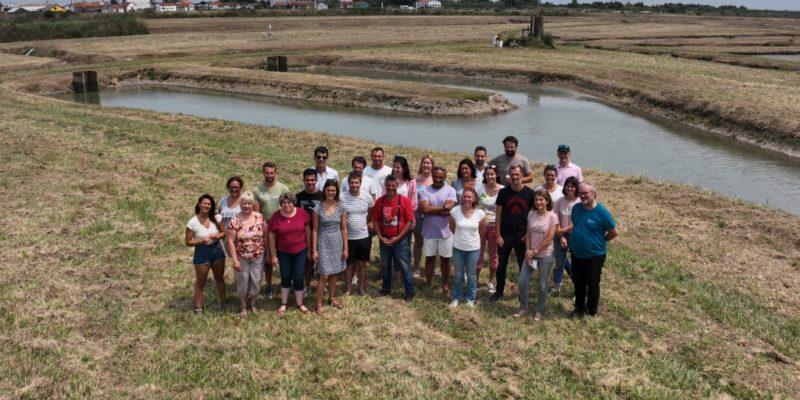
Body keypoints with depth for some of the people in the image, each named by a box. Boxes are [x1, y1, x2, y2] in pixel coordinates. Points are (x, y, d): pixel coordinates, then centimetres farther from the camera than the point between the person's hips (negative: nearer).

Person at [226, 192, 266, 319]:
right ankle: (243, 307, 30)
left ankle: (252, 303, 36)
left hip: (258, 257, 2)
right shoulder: (235, 221, -14)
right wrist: (234, 260, -14)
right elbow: (230, 241, -12)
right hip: (241, 258, -2)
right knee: (242, 282, 11)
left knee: (256, 281, 13)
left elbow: (265, 236, 1)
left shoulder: (260, 218, -7)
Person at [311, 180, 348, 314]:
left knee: (334, 273, 14)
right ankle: (319, 304, 5)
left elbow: (344, 229, 4)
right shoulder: (318, 208, -8)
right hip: (323, 243, -3)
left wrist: (345, 248, 2)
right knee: (324, 276, -5)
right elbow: (315, 230, -6)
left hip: (337, 243, 3)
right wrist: (314, 250, -9)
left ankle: (332, 298, 31)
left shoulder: (341, 208, -1)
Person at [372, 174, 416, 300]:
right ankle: (386, 289, 32)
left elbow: (410, 221, -9)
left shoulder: (405, 201, -10)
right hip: (384, 240, 4)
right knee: (385, 266, 16)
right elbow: (375, 221, 5)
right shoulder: (379, 201, 0)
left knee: (404, 267, 1)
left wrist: (398, 237, -13)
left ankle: (410, 292, 10)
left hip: (400, 240, -3)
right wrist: (380, 237, -7)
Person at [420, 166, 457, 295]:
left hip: (445, 231, -1)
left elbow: (449, 210, -18)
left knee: (445, 259, 11)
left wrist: (431, 209, -15)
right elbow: (425, 209, -17)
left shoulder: (450, 190, -7)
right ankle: (428, 284, 25)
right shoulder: (426, 190, -4)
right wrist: (442, 207, -17)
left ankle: (445, 284, 25)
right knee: (429, 258, 12)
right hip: (429, 231, 1)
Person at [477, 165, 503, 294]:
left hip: (495, 226, -1)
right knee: (478, 253, 4)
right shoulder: (480, 188, -3)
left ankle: (491, 282, 25)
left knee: (493, 255, 10)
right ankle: (476, 280, 18)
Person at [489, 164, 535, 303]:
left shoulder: (529, 193, -5)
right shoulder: (503, 192, -3)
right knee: (501, 265, 9)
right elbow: (498, 215, 0)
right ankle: (499, 291, 25)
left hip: (522, 237, -1)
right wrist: (498, 235, -5)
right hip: (505, 236, 1)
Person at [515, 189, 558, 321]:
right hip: (531, 254, 4)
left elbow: (549, 239, -14)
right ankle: (523, 308, 21)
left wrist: (534, 252, -12)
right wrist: (528, 251, -7)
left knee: (542, 285, 6)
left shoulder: (552, 217, -12)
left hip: (545, 255, -4)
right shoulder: (531, 214, 1)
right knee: (522, 282, 3)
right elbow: (528, 234, 3)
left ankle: (539, 311, 23)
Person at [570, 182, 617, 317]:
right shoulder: (576, 208, -3)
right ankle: (579, 308, 36)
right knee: (578, 282, 18)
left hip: (594, 256, -5)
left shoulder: (601, 212, -19)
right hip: (576, 254, 5)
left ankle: (592, 311, 29)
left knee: (592, 284, 11)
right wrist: (575, 240, 6)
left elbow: (613, 232, -10)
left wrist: (599, 241, 0)